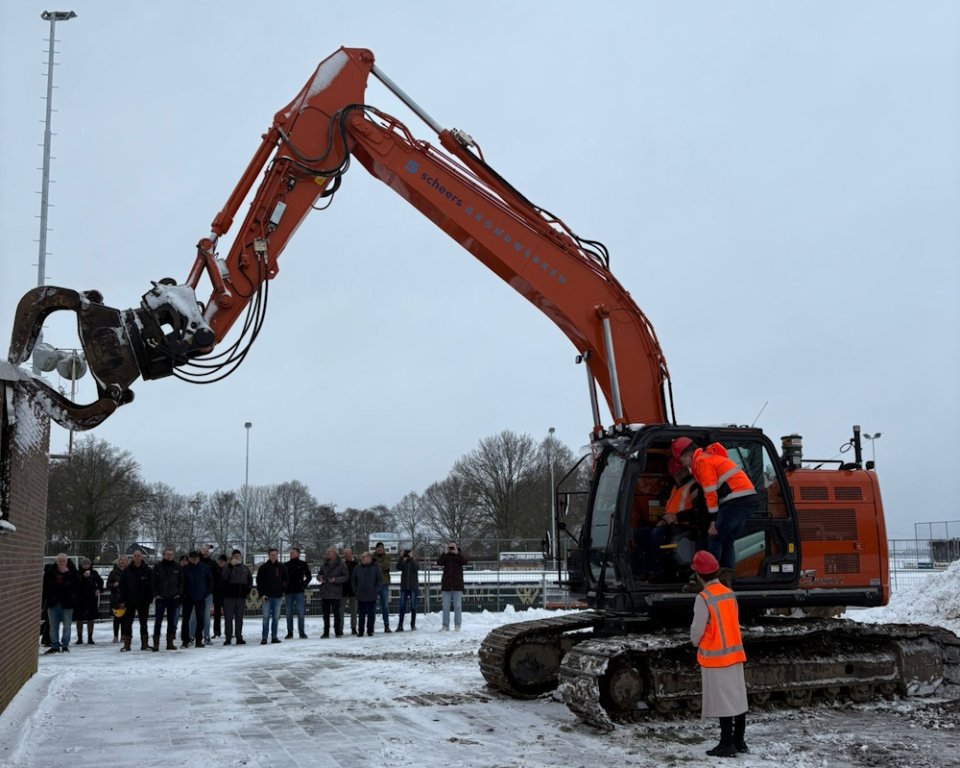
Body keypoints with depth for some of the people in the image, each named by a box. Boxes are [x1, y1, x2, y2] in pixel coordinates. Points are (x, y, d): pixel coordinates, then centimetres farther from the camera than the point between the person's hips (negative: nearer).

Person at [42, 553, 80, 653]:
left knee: (67, 626, 3)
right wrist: (43, 598, -2)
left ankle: (65, 645, 12)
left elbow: (77, 584, -14)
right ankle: (55, 646, 14)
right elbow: (44, 585, 4)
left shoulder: (72, 571, -3)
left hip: (67, 603, -2)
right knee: (53, 626, 7)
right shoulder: (50, 572, 0)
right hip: (53, 602, 2)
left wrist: (68, 573, -20)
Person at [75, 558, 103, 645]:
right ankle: (79, 638, 11)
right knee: (79, 619, 3)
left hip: (91, 599, 3)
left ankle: (90, 638, 12)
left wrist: (99, 589, 2)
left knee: (91, 619, 6)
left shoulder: (93, 573, 5)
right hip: (80, 599, -2)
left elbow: (100, 581, 18)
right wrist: (83, 576, -32)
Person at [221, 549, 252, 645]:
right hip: (229, 596, -4)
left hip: (241, 597, 4)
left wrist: (248, 589, 8)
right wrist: (230, 565, -25)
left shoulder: (245, 569, 13)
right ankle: (228, 637, 2)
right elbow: (224, 577, -19)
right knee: (228, 617, -2)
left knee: (239, 618, 8)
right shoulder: (227, 567, 0)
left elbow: (250, 580, 24)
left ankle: (239, 637, 13)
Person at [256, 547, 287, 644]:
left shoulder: (281, 567, 7)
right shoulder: (263, 567, -1)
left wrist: (283, 590, 7)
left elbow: (285, 580, 17)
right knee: (266, 617, -5)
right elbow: (259, 582, -1)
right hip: (266, 596, -3)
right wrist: (261, 594, -8)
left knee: (276, 617, 6)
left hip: (277, 596, 3)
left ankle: (274, 637, 12)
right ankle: (264, 637, -2)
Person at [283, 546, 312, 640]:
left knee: (300, 612, -4)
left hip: (299, 591, -2)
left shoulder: (303, 564, 3)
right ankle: (289, 632, 11)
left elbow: (309, 576, 10)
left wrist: (304, 585, -1)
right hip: (288, 592, 2)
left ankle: (302, 632, 1)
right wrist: (283, 589, 4)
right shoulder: (286, 565, 8)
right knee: (289, 613, 5)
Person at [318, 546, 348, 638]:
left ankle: (338, 632, 5)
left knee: (336, 613, -2)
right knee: (325, 613, 8)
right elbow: (319, 574, 21)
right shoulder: (325, 564, 13)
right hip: (325, 592, 5)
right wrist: (320, 577, -3)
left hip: (335, 593, -5)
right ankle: (326, 632, 14)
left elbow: (346, 576, -6)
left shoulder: (341, 564, -3)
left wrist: (335, 580, -18)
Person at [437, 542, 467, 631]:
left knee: (457, 606, -1)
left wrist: (457, 552, -23)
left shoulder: (460, 556, 6)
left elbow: (465, 561, -15)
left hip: (457, 586, -2)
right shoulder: (446, 556, 9)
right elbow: (439, 562, -9)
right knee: (446, 607, 2)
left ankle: (457, 625, 5)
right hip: (446, 585, 2)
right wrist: (445, 553, -17)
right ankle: (445, 626, 5)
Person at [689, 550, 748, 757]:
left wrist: (696, 642, 5)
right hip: (735, 652, 7)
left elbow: (697, 630, -15)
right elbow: (734, 623, 11)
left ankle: (727, 744, 3)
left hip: (716, 657, -7)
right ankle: (739, 740, 22)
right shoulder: (730, 594, 4)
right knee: (738, 697, 12)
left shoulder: (704, 598, -18)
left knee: (723, 700, -1)